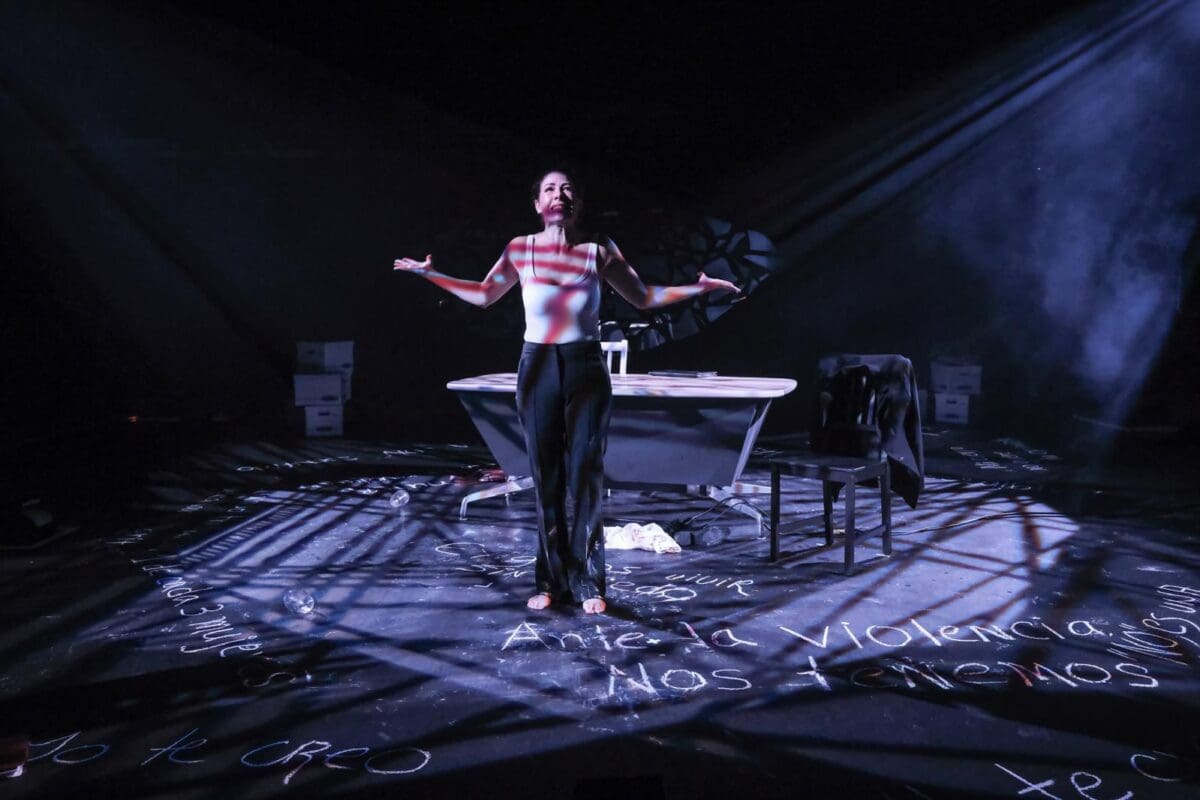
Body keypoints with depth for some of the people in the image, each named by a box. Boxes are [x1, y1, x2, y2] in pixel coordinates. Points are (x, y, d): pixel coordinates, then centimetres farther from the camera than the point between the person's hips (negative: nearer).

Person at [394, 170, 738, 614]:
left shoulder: (599, 250, 3)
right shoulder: (521, 249, 5)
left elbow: (643, 297, 10)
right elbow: (482, 295, 18)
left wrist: (697, 287, 1)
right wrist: (429, 273, 12)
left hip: (586, 366, -1)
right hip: (538, 368, 1)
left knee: (585, 476, -1)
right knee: (546, 478, 5)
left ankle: (588, 583, 10)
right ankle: (550, 581, 16)